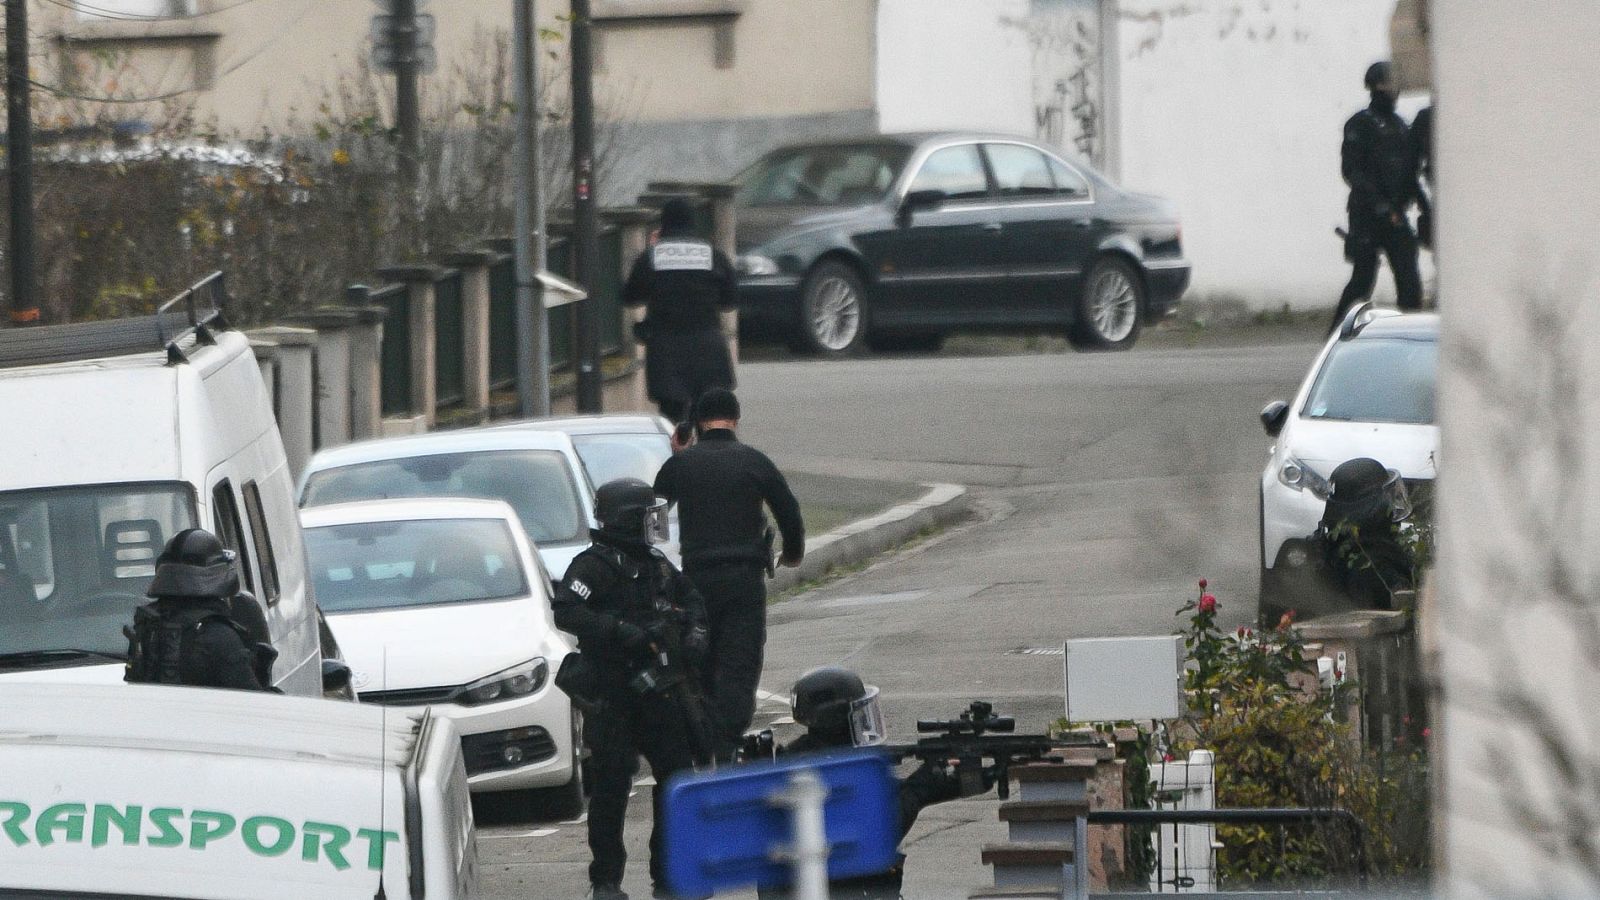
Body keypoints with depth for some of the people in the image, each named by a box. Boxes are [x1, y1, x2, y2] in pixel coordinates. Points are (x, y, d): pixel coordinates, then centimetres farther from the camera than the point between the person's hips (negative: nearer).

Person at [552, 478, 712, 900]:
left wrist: (694, 629, 11)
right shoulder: (595, 565, -10)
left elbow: (690, 596, 31)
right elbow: (564, 612, -22)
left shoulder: (655, 564, 14)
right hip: (614, 697, -7)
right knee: (611, 786, -4)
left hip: (660, 690, 7)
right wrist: (619, 631, -28)